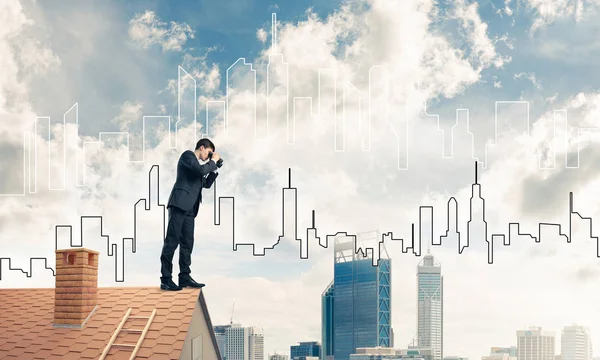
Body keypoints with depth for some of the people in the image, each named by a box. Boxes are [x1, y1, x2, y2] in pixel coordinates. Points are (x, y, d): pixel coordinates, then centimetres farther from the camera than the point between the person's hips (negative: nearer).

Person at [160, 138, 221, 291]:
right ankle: (166, 279, -11)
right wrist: (213, 161, -2)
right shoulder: (188, 155, 0)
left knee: (187, 242, 6)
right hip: (179, 204, -9)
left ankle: (184, 277, 9)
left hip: (189, 208, 9)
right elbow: (201, 170, -16)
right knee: (172, 240, -10)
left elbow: (207, 184, 28)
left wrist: (214, 168, 19)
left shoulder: (197, 163, 26)